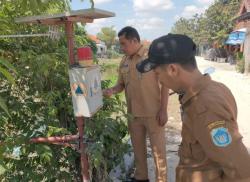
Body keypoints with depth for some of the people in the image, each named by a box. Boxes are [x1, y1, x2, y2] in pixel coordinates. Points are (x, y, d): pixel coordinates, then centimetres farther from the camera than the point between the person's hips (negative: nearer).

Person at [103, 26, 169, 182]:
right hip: (133, 113, 6)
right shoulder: (124, 62, 6)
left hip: (153, 113, -5)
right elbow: (121, 84, 13)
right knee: (138, 147, 19)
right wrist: (112, 90, -9)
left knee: (158, 149, 7)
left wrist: (163, 110, -14)